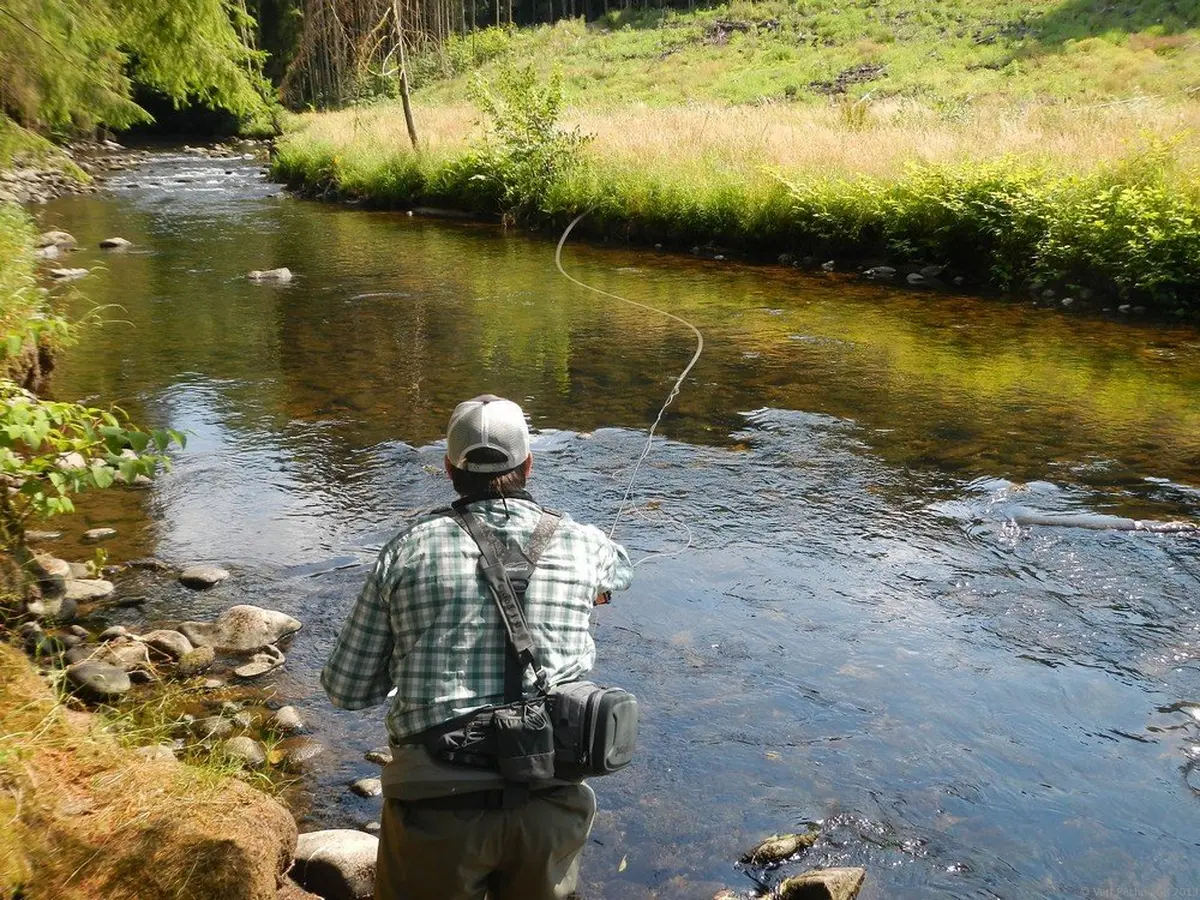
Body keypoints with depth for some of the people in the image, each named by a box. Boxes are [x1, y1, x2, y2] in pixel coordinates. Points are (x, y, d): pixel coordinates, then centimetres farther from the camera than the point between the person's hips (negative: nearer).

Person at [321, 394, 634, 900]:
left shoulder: (410, 549, -1)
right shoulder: (581, 545, 4)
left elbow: (345, 689, 4)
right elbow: (620, 569, 31)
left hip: (436, 802, -1)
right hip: (549, 802, 2)